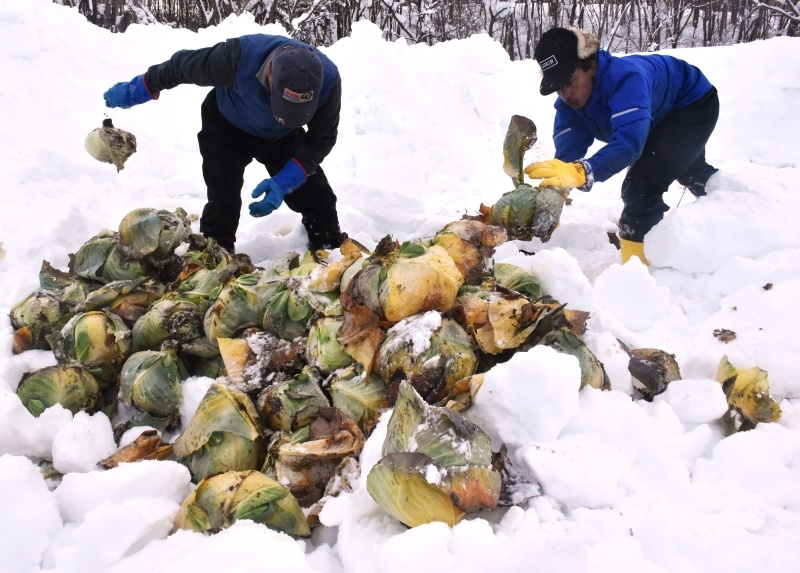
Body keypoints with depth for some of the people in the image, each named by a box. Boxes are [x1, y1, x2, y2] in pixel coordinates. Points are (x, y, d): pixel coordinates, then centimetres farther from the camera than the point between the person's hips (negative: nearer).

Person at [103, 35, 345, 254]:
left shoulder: (328, 79, -35)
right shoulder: (237, 57, -41)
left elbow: (322, 138, -22)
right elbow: (182, 66, -23)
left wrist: (285, 182, -33)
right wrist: (137, 89, -8)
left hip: (281, 137, 2)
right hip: (226, 127, -2)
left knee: (316, 196, 1)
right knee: (222, 198, -12)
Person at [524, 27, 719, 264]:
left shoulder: (625, 77, -44)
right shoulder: (568, 104, -23)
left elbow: (629, 141, -57)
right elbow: (567, 154, -32)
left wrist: (582, 172, -73)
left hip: (695, 103, -8)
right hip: (662, 119, 8)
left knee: (641, 184, -30)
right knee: (692, 173, 36)